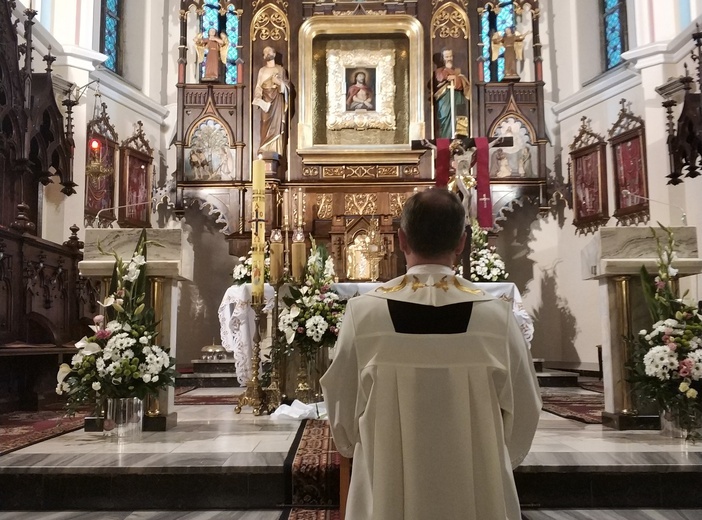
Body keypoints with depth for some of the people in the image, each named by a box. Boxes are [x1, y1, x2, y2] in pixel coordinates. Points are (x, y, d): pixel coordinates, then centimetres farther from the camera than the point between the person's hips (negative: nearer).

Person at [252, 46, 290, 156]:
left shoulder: (280, 69, 10)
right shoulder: (262, 70, 13)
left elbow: (287, 84, 8)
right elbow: (258, 86, 7)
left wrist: (279, 82, -12)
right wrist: (257, 99, -7)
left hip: (277, 99, -1)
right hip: (266, 99, 1)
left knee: (276, 123, -8)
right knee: (266, 125, -6)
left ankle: (275, 152, -9)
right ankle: (265, 152, -7)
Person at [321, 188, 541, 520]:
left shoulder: (363, 312, -15)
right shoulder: (496, 315, -14)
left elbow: (342, 411, -4)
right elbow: (523, 413, -3)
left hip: (386, 492, 0)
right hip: (478, 492, 1)